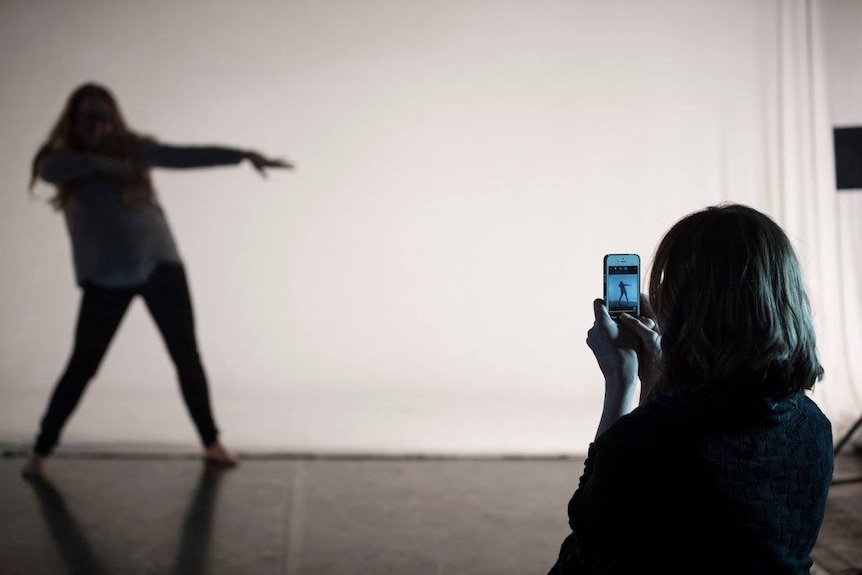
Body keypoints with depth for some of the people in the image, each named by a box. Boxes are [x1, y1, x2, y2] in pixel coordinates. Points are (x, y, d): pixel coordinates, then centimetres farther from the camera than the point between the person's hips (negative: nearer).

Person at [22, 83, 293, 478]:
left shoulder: (132, 149, 4)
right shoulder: (62, 159, 3)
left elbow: (189, 156, -2)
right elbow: (49, 168, -21)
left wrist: (246, 155, -9)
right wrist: (101, 164, -24)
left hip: (160, 266, 1)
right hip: (104, 279, -1)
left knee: (187, 357, 3)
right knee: (81, 366, -1)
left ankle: (211, 443, 15)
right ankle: (41, 451, 13)